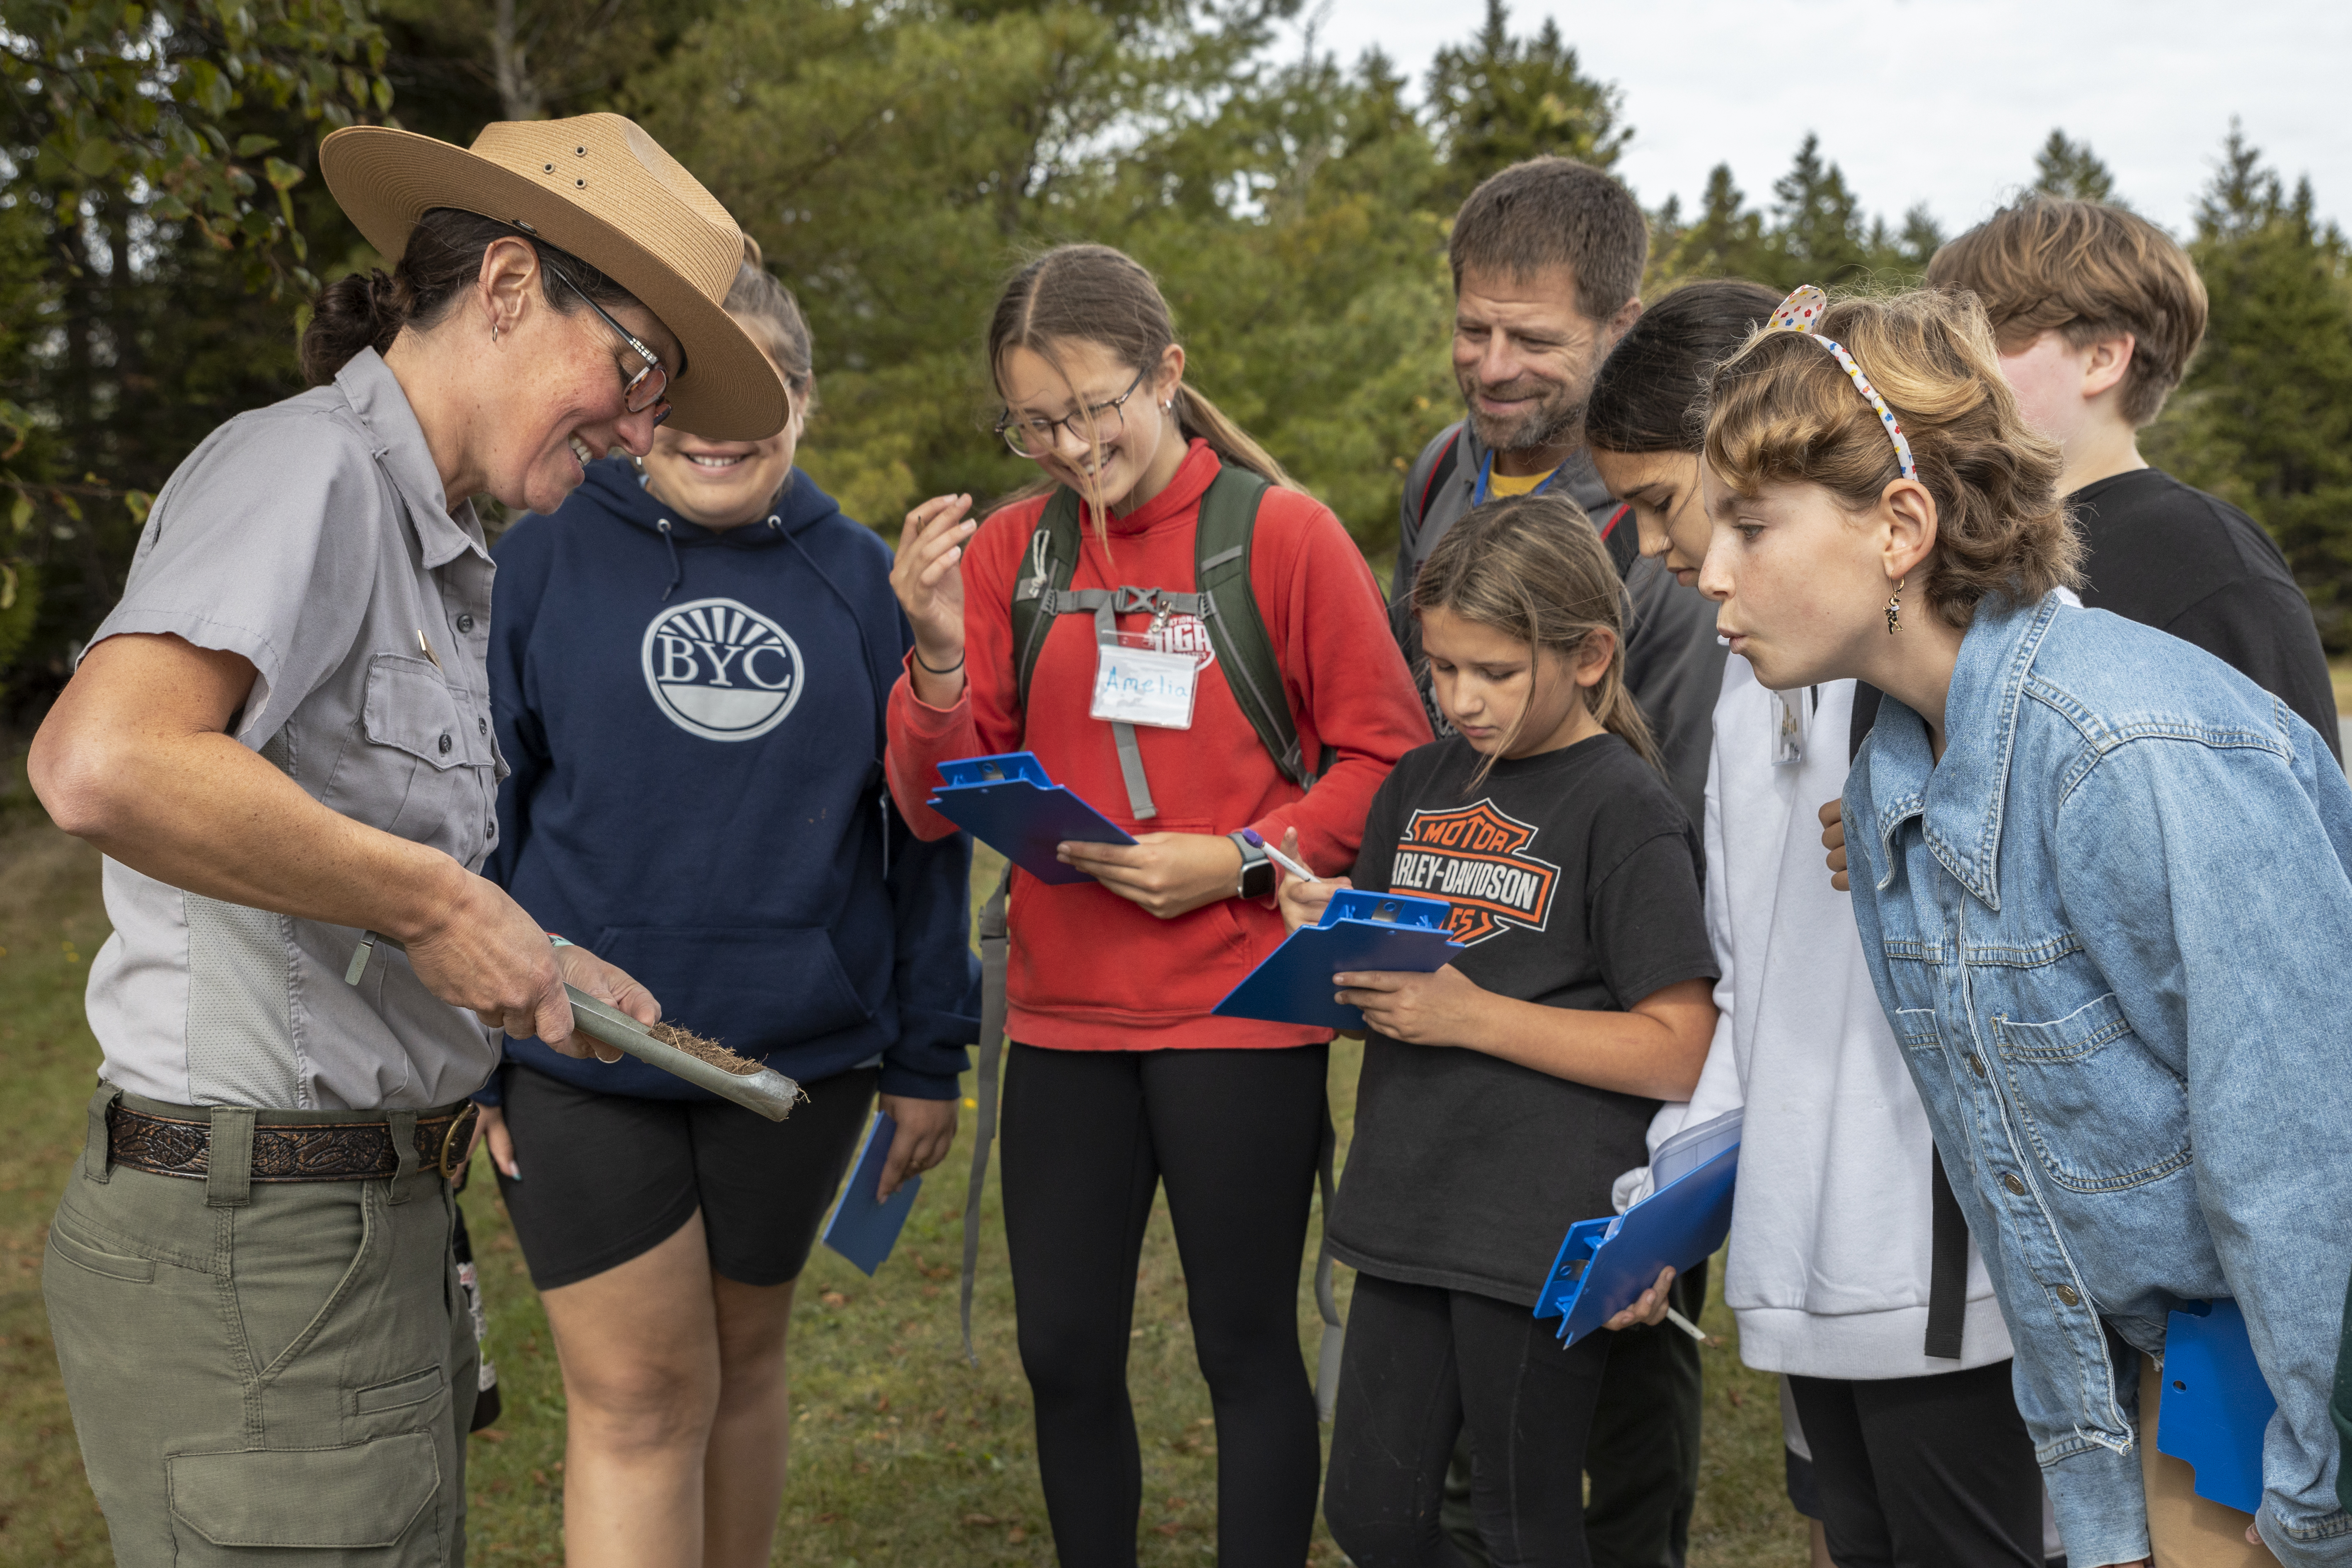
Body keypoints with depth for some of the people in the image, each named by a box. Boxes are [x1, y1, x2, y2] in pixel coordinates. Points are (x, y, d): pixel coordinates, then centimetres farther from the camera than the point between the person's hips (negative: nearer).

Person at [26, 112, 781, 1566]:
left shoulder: (439, 553, 16)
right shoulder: (304, 468, -13)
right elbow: (106, 762, -31)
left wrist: (528, 958, 10)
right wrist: (439, 902, -22)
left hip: (378, 1217, 10)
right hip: (255, 1236, -10)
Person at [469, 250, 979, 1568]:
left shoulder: (860, 580, 3)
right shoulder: (546, 561, -2)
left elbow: (922, 829, 6)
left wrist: (928, 1056, 4)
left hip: (803, 1053, 2)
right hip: (579, 1058, -2)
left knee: (744, 1363, 16)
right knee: (638, 1398, -1)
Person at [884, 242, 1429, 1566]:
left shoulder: (1283, 532, -7)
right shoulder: (1010, 549, 4)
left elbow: (1385, 754, -4)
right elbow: (939, 808, 2)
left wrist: (1239, 860, -16)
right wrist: (940, 655, -15)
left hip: (1241, 1014, -4)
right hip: (1065, 1015, 4)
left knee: (1248, 1350, 8)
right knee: (1064, 1355, 12)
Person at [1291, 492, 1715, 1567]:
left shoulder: (1626, 811, -10)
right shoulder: (1424, 783, 10)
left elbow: (1680, 1053, -16)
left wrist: (1468, 1014, -18)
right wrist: (1327, 934, -5)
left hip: (1544, 1232, -6)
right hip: (1408, 1212, 6)